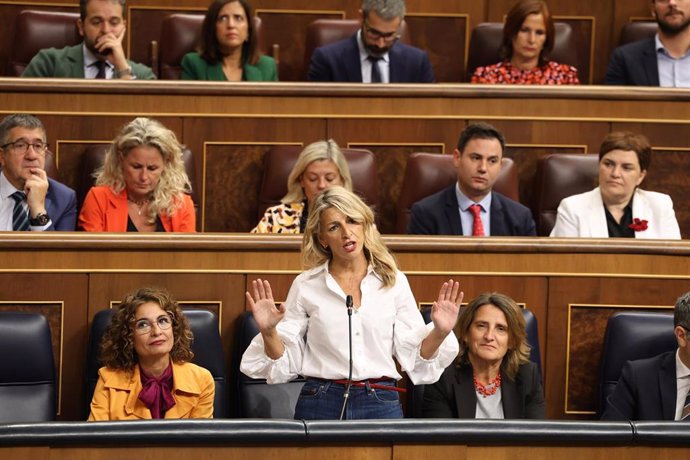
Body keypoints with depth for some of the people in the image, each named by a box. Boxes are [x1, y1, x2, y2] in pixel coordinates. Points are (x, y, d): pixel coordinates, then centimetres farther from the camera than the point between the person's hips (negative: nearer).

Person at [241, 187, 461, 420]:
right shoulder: (306, 286, 3)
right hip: (321, 405, -1)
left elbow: (414, 357, 5)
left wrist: (439, 332, -12)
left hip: (382, 405, 1)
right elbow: (286, 363, 3)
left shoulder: (394, 282, 6)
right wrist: (269, 332, -15)